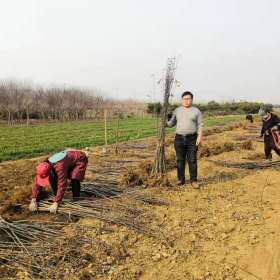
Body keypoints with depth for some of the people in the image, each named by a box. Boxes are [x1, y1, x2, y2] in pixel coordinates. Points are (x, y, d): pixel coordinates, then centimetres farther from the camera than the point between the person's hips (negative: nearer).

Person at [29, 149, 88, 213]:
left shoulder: (59, 167, -43)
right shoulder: (44, 167, -20)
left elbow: (62, 185, -41)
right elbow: (37, 183, -15)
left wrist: (55, 203, -40)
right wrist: (33, 200, -21)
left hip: (80, 159, -7)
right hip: (68, 158, 7)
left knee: (74, 177, -30)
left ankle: (76, 200, -9)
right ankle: (57, 197, 9)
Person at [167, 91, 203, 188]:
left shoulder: (196, 111, 0)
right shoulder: (177, 110, 7)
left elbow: (200, 125, -3)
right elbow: (172, 123, 12)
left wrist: (199, 137, -13)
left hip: (192, 139, -2)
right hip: (179, 139, 2)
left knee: (192, 160, -1)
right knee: (180, 160, 5)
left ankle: (193, 180, 9)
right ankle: (181, 180, 15)